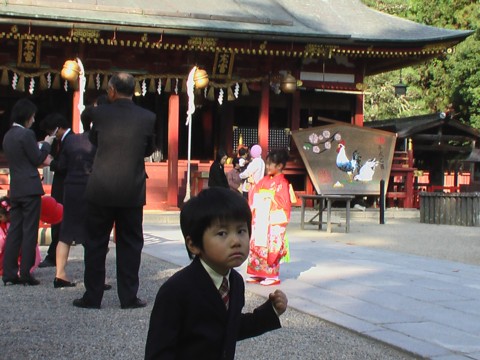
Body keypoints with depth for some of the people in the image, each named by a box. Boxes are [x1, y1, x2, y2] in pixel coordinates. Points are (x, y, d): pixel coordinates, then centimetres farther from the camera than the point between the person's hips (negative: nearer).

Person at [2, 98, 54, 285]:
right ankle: (26, 274, -2)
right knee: (29, 232, -3)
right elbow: (38, 159, -8)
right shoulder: (26, 134, -13)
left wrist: (39, 147, 19)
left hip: (15, 189, 8)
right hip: (30, 189, -8)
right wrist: (46, 144, 6)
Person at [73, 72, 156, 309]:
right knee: (130, 245, 9)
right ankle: (128, 297, 10)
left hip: (100, 190, 0)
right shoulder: (148, 118, -3)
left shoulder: (98, 113, -4)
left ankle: (92, 297, 12)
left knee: (95, 244, 9)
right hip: (132, 192, 1)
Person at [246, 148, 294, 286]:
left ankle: (273, 276, 4)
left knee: (270, 248, -5)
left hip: (273, 222, -7)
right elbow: (253, 195, 16)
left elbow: (284, 202, -17)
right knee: (256, 246, 9)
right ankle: (257, 273, 17)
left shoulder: (282, 183, -9)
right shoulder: (264, 180, 12)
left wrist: (269, 195, -20)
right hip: (260, 220, 7)